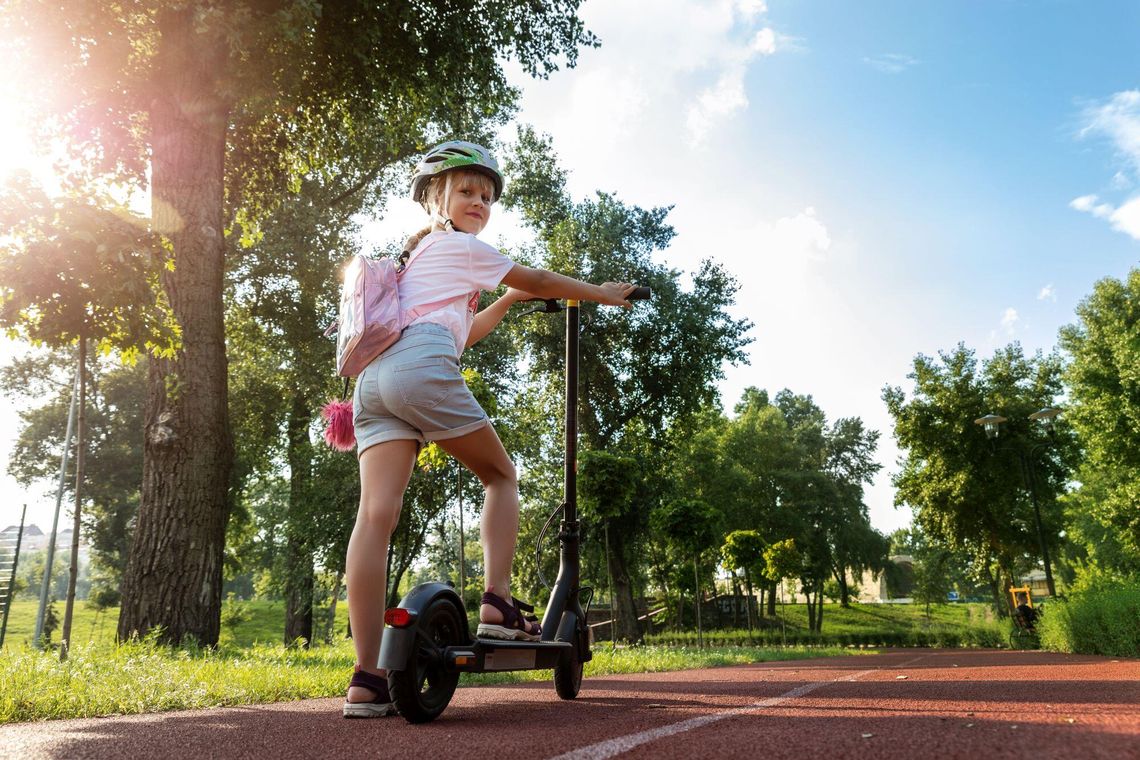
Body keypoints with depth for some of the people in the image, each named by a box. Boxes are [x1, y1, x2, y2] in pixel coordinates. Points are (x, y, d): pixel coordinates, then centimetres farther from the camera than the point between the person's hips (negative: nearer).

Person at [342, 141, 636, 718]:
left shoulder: (415, 256, 37)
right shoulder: (461, 246, 13)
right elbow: (538, 281, 18)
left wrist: (506, 299, 48)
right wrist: (601, 294, 31)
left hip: (373, 376, 7)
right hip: (422, 367, -7)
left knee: (375, 514, -7)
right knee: (500, 476, 12)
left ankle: (367, 679, -11)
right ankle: (498, 603, 1)